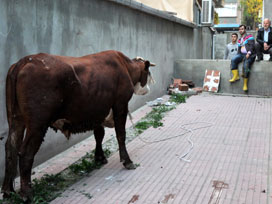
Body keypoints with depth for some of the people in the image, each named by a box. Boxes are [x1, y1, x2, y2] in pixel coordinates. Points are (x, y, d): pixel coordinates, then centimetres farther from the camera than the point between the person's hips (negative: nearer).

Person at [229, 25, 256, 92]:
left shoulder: (249, 36, 2)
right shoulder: (239, 40, 23)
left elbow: (252, 45, -10)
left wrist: (249, 53, -23)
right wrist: (237, 57, 11)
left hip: (249, 55, -7)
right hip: (241, 54, 7)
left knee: (246, 66, -29)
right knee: (233, 60, -22)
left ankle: (245, 84, -23)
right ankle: (236, 76, -24)